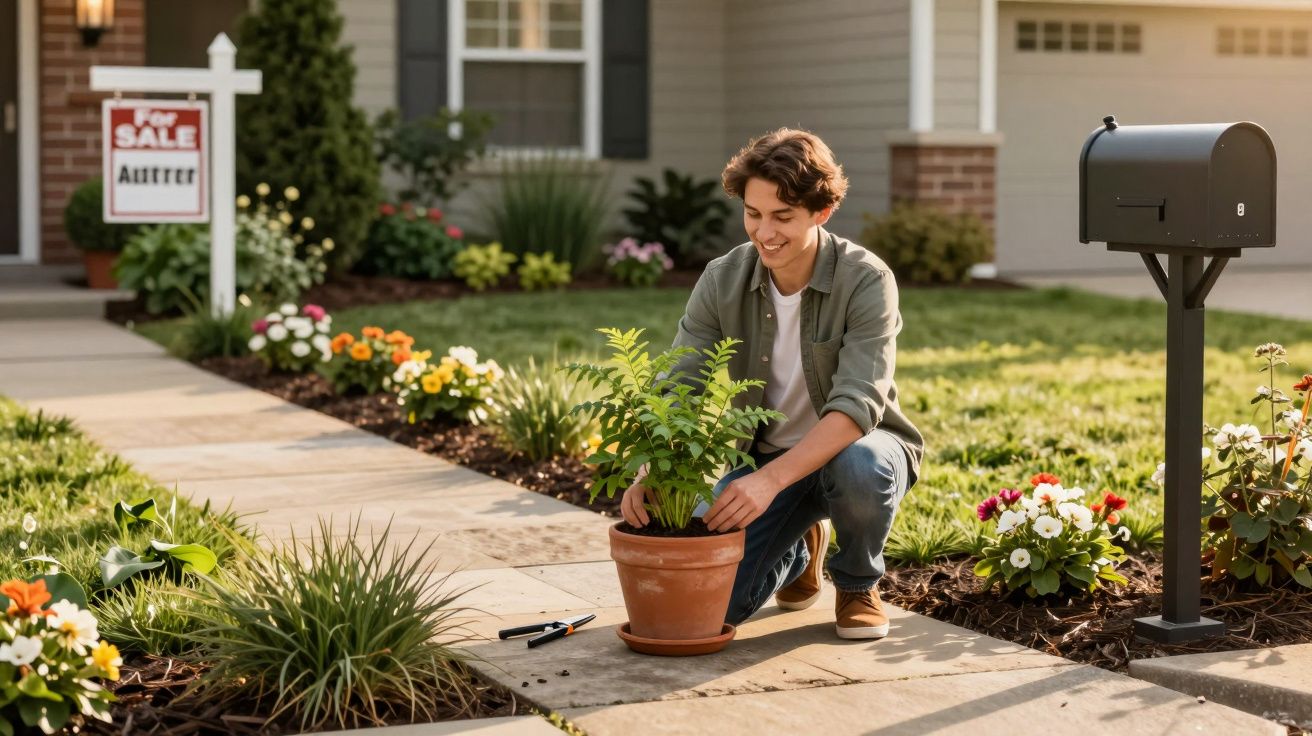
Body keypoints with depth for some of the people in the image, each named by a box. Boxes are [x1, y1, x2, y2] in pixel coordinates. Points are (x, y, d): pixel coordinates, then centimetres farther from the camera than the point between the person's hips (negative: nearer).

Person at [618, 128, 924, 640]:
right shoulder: (721, 282, -10)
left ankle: (858, 584, -4)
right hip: (763, 460, 3)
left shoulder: (867, 281, -21)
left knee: (860, 468, -40)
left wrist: (772, 479, -45)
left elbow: (858, 404, -31)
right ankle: (800, 551, 19)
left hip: (856, 446, -3)